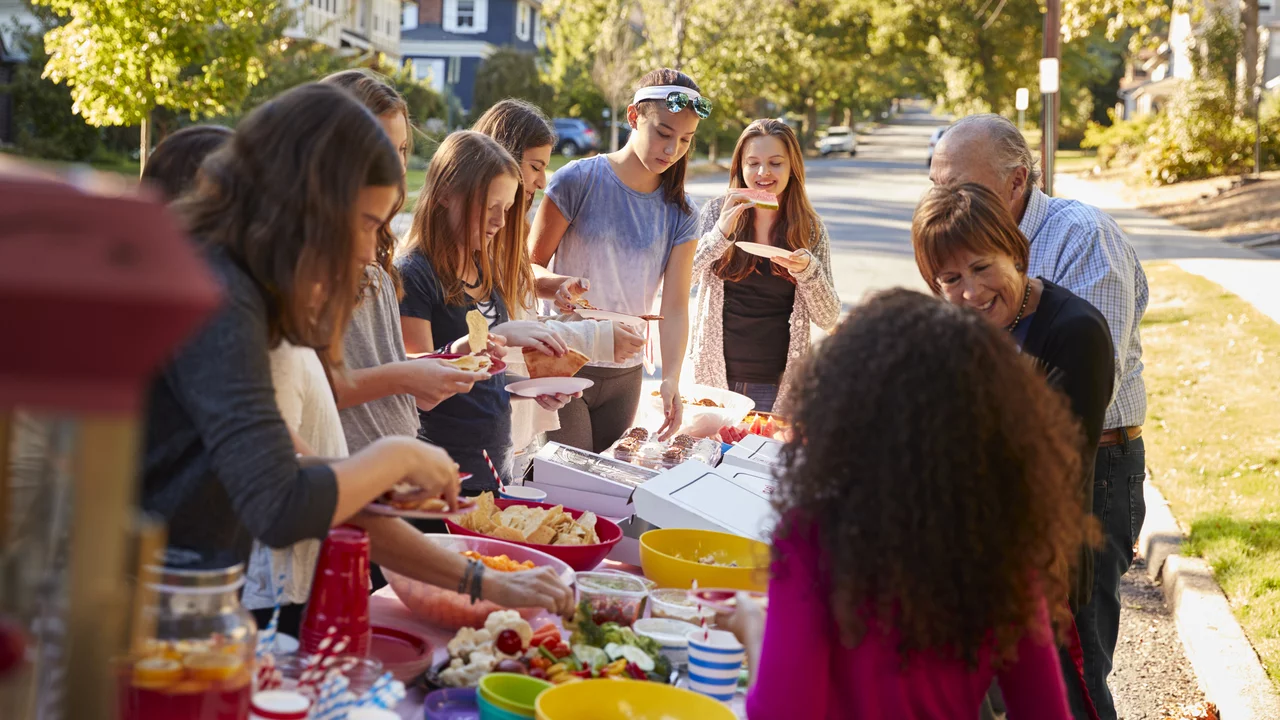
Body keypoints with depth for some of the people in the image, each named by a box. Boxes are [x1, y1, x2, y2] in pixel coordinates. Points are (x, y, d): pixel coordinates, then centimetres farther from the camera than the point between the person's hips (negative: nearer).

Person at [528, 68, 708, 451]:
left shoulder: (680, 212, 3)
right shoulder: (578, 180, -8)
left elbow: (674, 306, -3)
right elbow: (531, 265, -4)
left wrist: (671, 379, -17)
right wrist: (559, 285, -27)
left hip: (625, 376, 4)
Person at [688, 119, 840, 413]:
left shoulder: (810, 229, 1)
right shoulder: (717, 212, -1)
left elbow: (828, 319, 0)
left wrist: (807, 269, -17)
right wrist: (721, 231, -23)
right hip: (715, 374, 0)